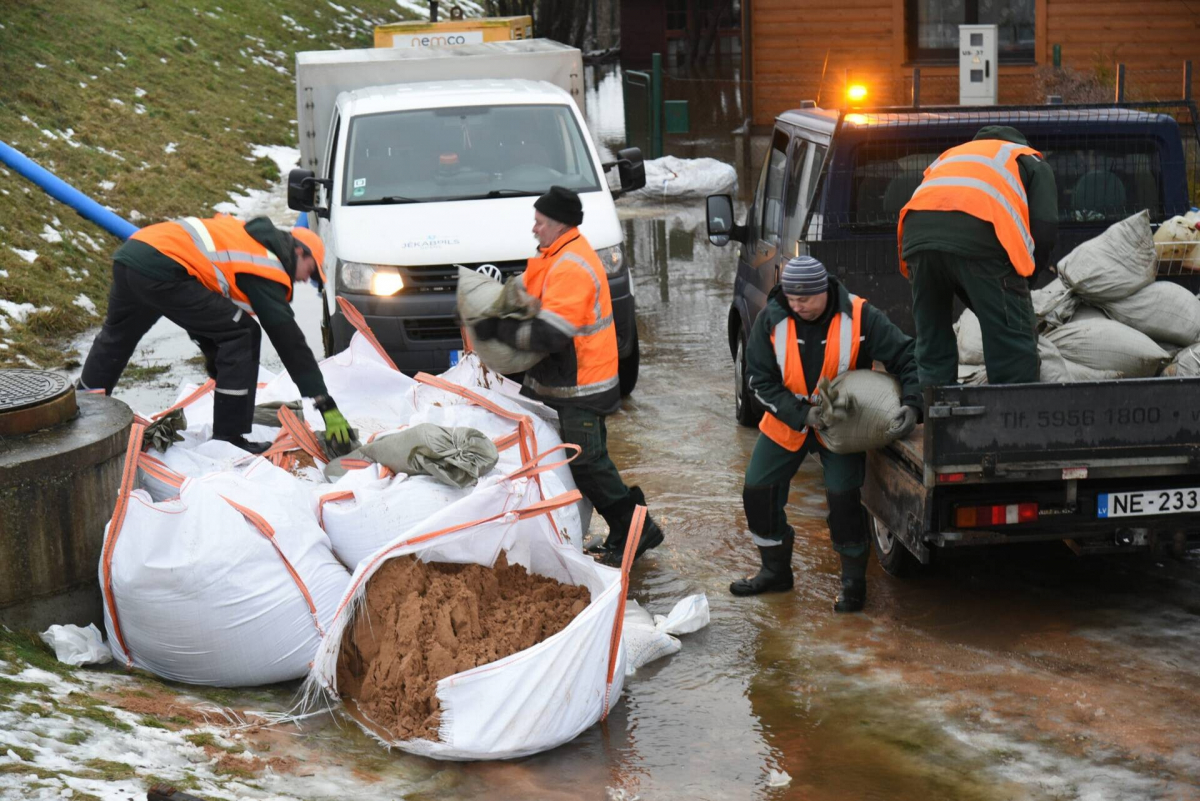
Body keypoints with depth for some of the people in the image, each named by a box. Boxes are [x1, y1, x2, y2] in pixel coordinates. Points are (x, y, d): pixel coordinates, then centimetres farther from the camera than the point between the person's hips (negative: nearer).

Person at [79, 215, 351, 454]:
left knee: (116, 336, 31)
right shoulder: (267, 270, 0)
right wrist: (327, 407, -3)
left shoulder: (244, 236, 25)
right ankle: (227, 437, 2)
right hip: (162, 270, -10)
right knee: (242, 333, -2)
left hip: (129, 253, 10)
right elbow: (289, 340, -4)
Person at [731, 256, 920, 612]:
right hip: (787, 421, 3)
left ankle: (853, 581, 6)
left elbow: (906, 356, -15)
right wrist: (801, 415, -23)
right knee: (758, 492, 2)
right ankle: (775, 572, 24)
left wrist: (911, 405, -31)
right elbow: (760, 380, -11)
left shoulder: (860, 317, -21)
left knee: (843, 496, -15)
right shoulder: (771, 319, -16)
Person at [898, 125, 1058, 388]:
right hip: (979, 231, -4)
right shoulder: (1032, 162, 32)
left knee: (932, 347, 15)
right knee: (1013, 347, 1)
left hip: (917, 229, 4)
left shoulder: (951, 155, 44)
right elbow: (1045, 226, 13)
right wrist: (1025, 276, 26)